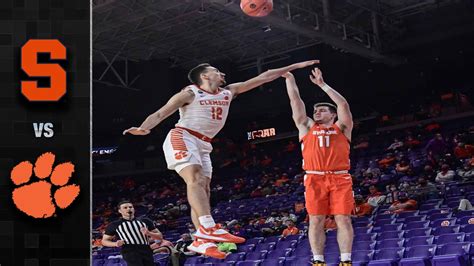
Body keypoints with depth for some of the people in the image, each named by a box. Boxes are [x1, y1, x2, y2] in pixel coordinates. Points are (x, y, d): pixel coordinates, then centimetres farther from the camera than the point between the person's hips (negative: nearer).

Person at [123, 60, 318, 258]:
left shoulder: (229, 92, 13)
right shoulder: (190, 94, -5)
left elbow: (263, 77, 12)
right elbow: (160, 113, -10)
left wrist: (295, 66, 13)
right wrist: (143, 128, -31)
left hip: (203, 144, 8)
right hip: (182, 138, -8)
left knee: (204, 188, -2)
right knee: (195, 179, -26)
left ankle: (202, 240, -5)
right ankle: (209, 228, -42)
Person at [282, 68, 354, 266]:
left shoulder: (341, 128, 14)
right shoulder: (307, 127, 18)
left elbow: (343, 104, 1)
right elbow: (296, 102, 15)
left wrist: (322, 84, 1)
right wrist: (289, 78, 12)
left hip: (340, 178, -1)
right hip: (315, 179, 1)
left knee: (343, 219, -5)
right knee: (316, 221, -2)